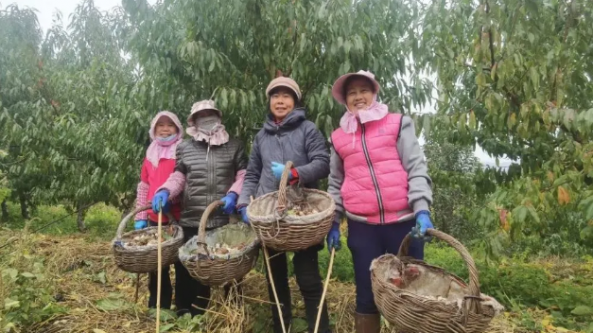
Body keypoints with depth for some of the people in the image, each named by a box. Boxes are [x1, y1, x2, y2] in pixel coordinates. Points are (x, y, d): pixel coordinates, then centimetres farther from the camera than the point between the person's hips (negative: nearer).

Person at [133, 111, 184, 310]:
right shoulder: (151, 154, 14)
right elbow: (144, 186, 15)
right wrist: (140, 217, 11)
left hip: (179, 217, -5)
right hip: (155, 218, 5)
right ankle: (158, 307, 30)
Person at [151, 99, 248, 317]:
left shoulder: (234, 146, 8)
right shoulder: (184, 148, 12)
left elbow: (244, 175, 5)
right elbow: (177, 177, 9)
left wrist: (233, 194, -13)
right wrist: (164, 192, -11)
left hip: (225, 221, -1)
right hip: (191, 222, 1)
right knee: (186, 269, 7)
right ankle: (186, 317, 24)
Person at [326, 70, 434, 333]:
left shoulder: (398, 124, 4)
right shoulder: (338, 138, 10)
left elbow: (417, 169, -2)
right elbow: (335, 183, 15)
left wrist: (422, 210, -14)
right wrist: (333, 223, 10)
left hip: (404, 221, -1)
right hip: (362, 226, 2)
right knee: (366, 294, 10)